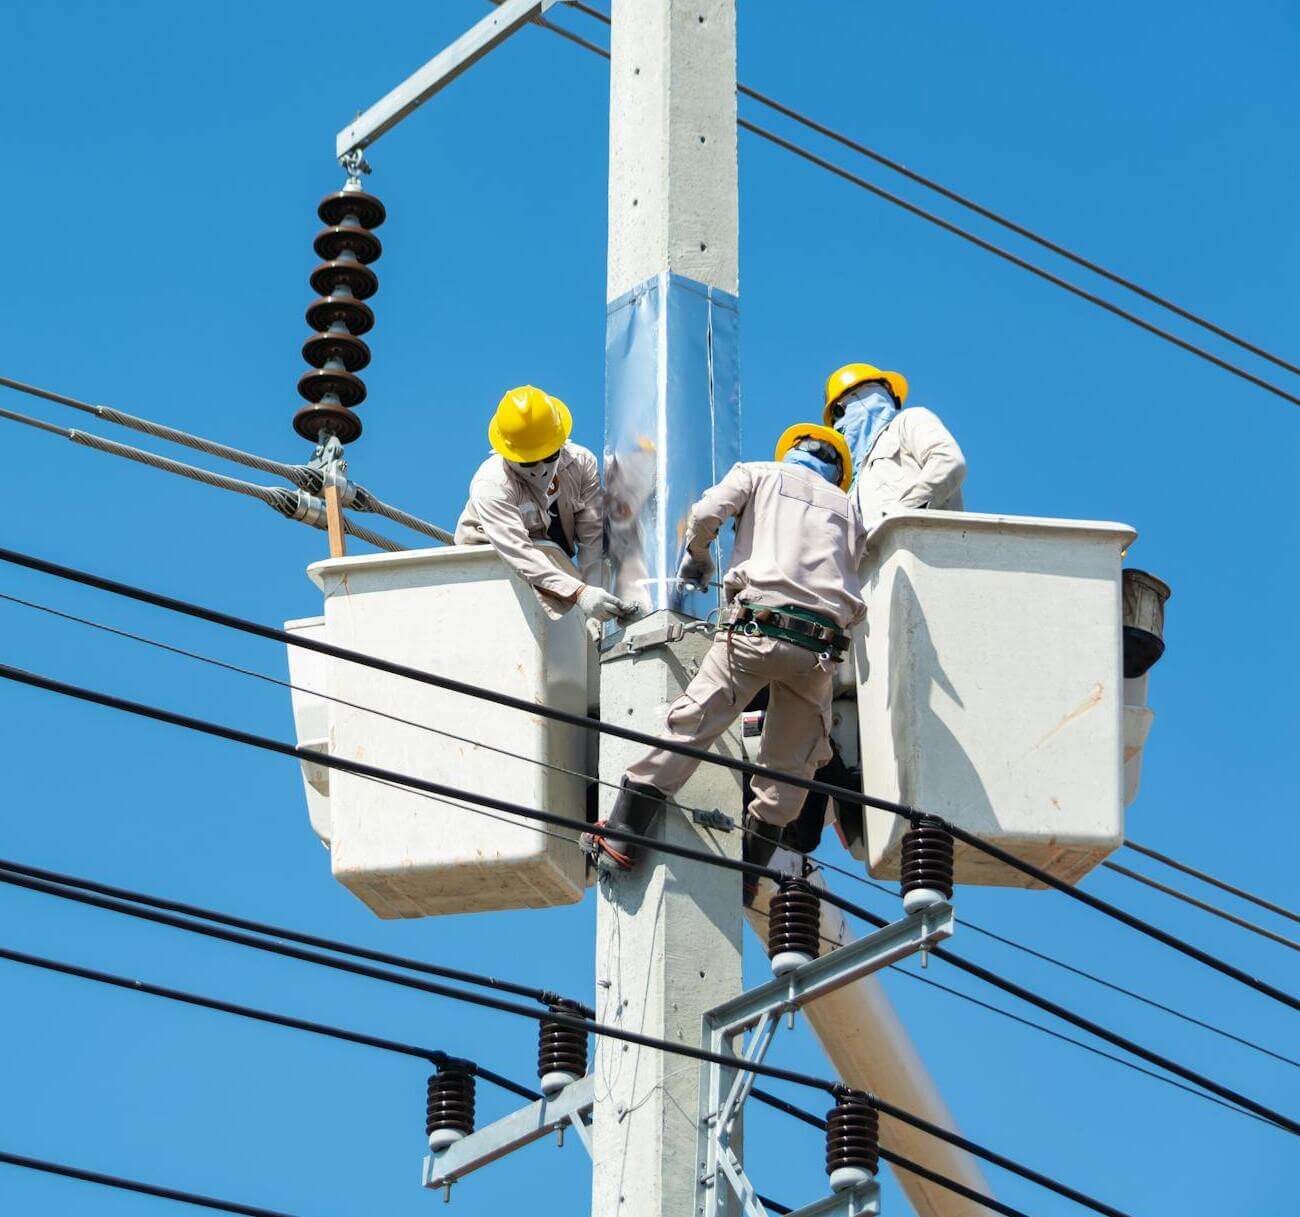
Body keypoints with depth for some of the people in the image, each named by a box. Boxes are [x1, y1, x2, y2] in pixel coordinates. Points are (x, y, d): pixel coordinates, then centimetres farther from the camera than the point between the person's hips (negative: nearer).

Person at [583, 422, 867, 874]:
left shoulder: (760, 473, 18)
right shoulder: (846, 509, 26)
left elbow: (705, 516, 3)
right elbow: (849, 578, 15)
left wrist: (697, 560, 22)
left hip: (756, 629, -2)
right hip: (821, 648, 3)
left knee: (688, 727, -1)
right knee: (790, 767, 12)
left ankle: (619, 841, -4)